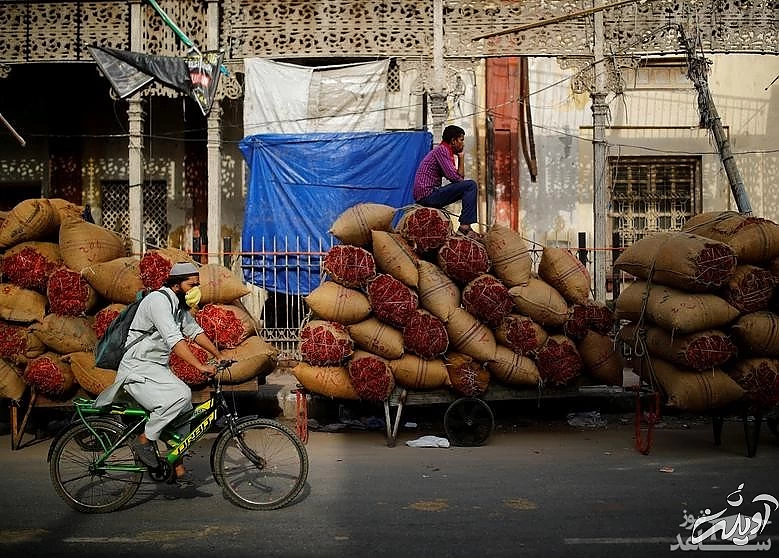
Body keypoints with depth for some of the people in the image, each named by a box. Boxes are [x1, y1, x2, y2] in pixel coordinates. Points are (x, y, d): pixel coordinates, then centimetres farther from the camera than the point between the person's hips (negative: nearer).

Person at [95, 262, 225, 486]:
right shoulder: (158, 300, -19)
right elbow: (174, 340, -29)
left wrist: (219, 356, 16)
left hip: (157, 368, 10)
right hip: (138, 369, -10)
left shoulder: (178, 304, 12)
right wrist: (201, 366, -33)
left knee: (184, 409, 2)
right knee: (181, 394, -27)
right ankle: (144, 440, -12)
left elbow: (195, 331, 21)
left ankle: (178, 468, 10)